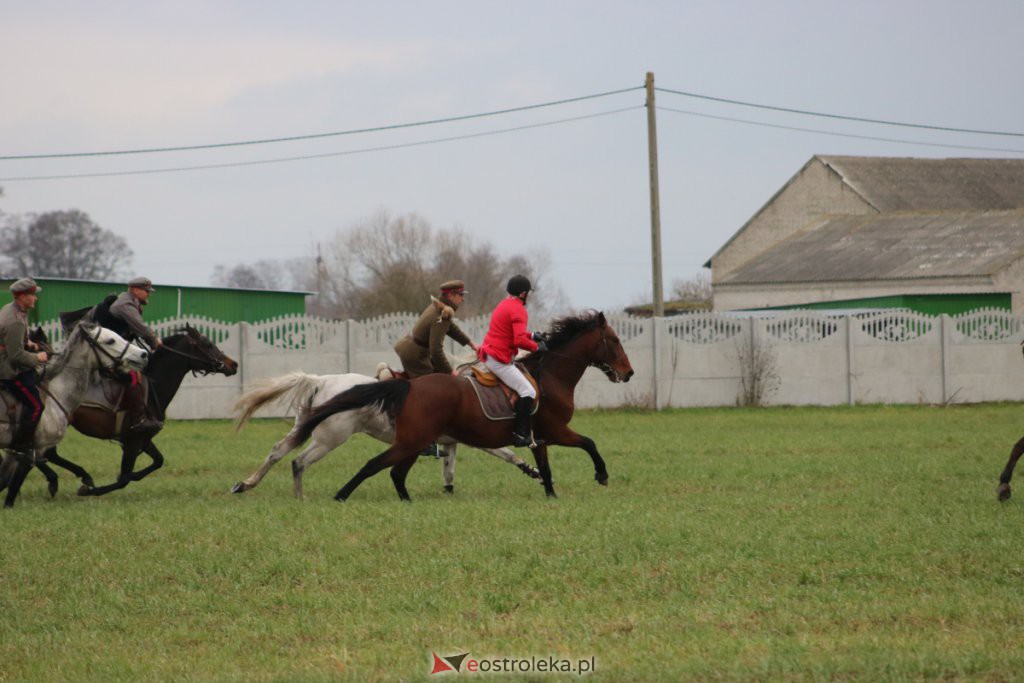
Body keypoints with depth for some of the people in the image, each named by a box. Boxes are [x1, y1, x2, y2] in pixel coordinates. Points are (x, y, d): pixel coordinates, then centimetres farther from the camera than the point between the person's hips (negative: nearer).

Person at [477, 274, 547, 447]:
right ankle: (520, 434, -20)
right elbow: (520, 340, -24)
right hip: (499, 360, -11)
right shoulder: (518, 310, -15)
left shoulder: (504, 305, 17)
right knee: (528, 392, -15)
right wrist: (537, 347, -8)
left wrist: (532, 335, 18)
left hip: (488, 354, 11)